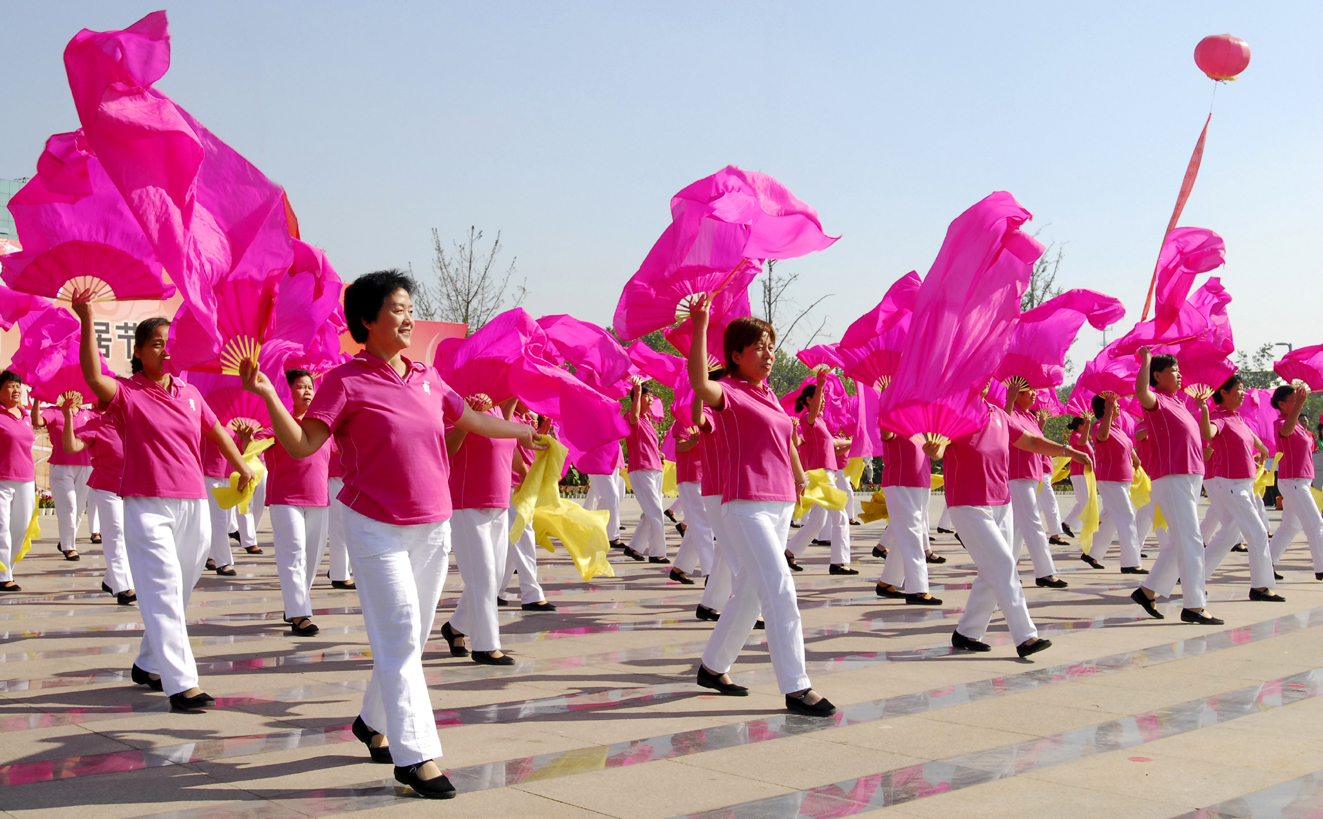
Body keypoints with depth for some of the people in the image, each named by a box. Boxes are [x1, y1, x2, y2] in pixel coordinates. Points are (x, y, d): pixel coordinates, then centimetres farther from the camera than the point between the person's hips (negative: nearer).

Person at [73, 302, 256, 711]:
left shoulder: (189, 393, 12)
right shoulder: (126, 393, -3)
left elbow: (217, 431, 26)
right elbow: (93, 377, -24)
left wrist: (241, 466, 33)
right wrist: (87, 322, -33)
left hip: (193, 505, 6)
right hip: (147, 505, -5)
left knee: (177, 593, 13)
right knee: (163, 591, -11)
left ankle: (148, 665, 30)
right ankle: (181, 684, -14)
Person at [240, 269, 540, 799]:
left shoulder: (426, 380, 9)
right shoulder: (346, 381, -8)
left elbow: (471, 420, 25)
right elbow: (301, 446, -14)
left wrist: (522, 431, 35)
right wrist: (267, 395, -26)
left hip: (433, 529, 6)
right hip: (377, 530, -6)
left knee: (411, 639, 13)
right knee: (399, 638, -7)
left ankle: (373, 723, 34)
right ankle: (415, 756, -1)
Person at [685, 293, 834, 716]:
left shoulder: (769, 395, 16)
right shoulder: (729, 393, -9)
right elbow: (700, 384, -33)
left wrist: (800, 475, 40)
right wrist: (699, 326, -40)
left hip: (780, 505, 9)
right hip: (746, 507, -9)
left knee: (750, 594, 17)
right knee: (780, 591, -14)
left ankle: (713, 667, 33)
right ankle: (796, 688, -12)